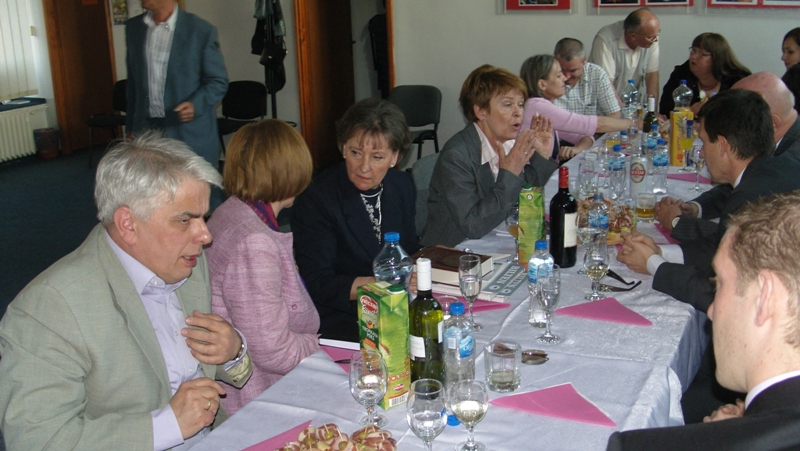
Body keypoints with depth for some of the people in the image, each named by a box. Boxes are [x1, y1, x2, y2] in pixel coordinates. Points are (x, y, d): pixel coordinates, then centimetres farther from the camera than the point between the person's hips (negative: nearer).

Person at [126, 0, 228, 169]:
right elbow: (133, 82, 16)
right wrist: (131, 129, 17)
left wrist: (196, 104, -21)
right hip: (146, 131, 4)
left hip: (191, 135, -4)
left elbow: (218, 81, -3)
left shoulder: (202, 31, -7)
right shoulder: (133, 27, 9)